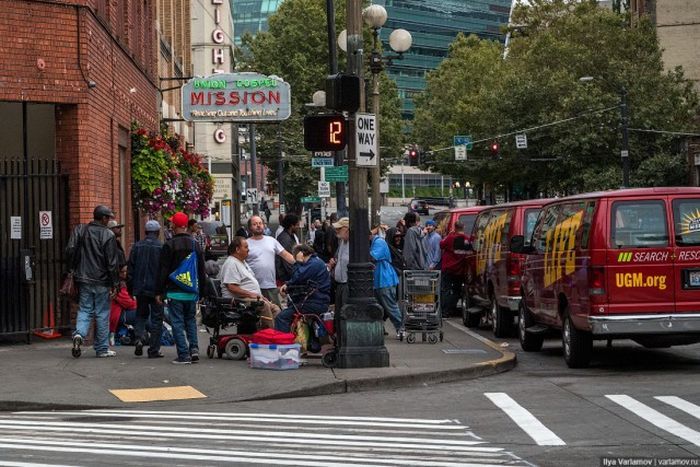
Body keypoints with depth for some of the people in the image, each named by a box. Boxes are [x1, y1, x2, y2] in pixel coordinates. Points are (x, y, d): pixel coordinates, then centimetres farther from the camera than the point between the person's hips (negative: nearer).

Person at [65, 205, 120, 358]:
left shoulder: (79, 231, 2)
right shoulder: (108, 235, -10)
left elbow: (70, 251, -1)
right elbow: (112, 262, -10)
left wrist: (73, 271, 11)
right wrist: (114, 283, -4)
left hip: (84, 279, 3)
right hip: (102, 281, -3)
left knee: (84, 309, 11)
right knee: (102, 314, 5)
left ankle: (79, 333, -17)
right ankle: (102, 349, 10)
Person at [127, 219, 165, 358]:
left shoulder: (137, 246, 2)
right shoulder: (161, 247, -8)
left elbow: (130, 268, 5)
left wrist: (130, 287, 12)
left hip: (140, 288, 3)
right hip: (156, 288, -3)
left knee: (141, 315, 19)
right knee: (156, 318, 4)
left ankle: (139, 337, -6)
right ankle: (154, 350, 3)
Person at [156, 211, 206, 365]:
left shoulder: (169, 245, -9)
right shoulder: (196, 245, 8)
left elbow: (163, 271, -8)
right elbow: (202, 271, 13)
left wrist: (159, 292, -2)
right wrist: (200, 291, 20)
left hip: (175, 292, -5)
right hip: (192, 292, 5)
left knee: (177, 323, -1)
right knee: (190, 320, 18)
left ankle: (184, 355, -5)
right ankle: (194, 348, 4)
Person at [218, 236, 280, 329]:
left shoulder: (242, 262, 22)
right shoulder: (231, 264, -11)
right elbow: (232, 287, -21)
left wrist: (260, 296, 16)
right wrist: (250, 294, -21)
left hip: (254, 297, 11)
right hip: (239, 300, -11)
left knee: (275, 308, -2)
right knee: (264, 306, -30)